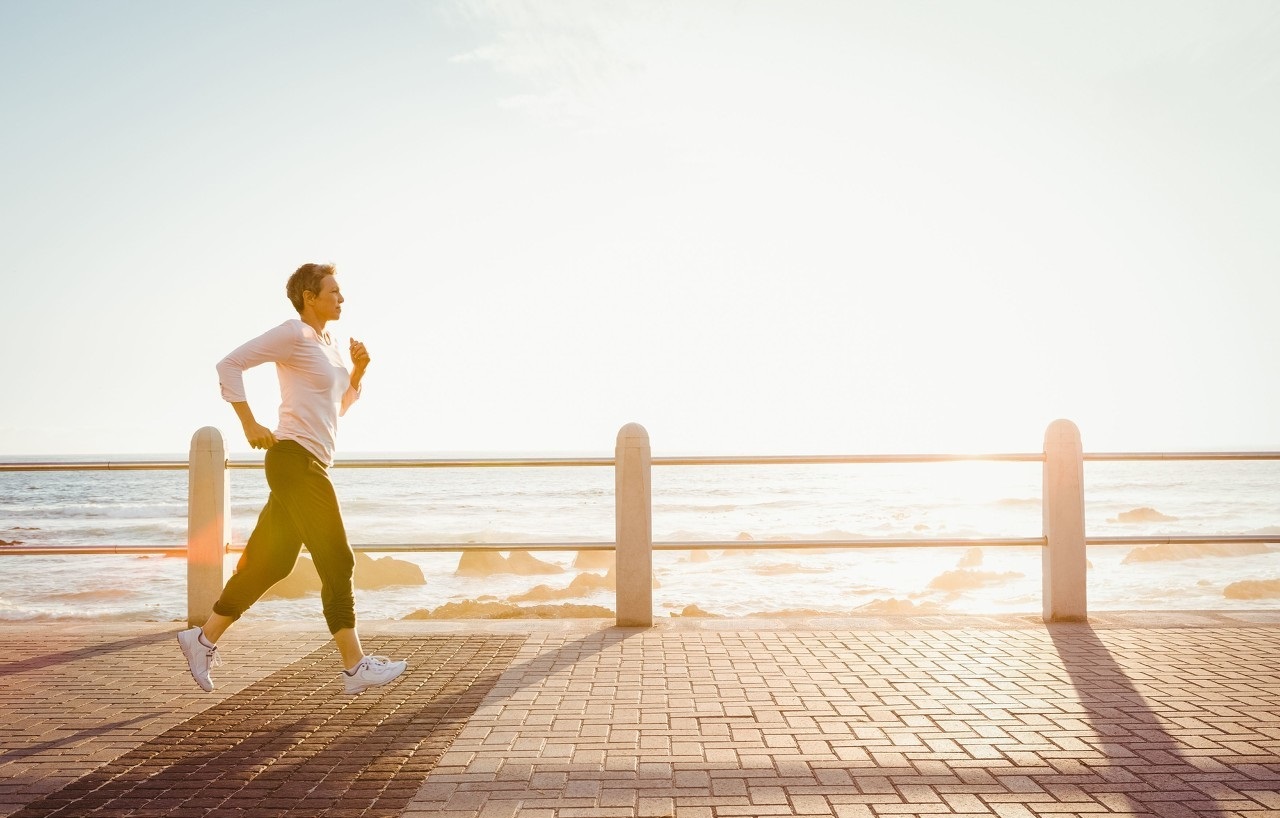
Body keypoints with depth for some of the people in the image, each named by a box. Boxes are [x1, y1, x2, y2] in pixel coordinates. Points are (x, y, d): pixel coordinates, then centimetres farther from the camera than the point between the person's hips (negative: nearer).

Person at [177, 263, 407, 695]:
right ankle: (355, 666, -1)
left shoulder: (326, 343, 20)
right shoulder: (294, 334, -7)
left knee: (270, 561, 12)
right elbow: (230, 365, -12)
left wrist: (358, 370, 8)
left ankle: (203, 638, 22)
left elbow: (340, 405, 25)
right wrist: (250, 424, -14)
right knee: (337, 562, -7)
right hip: (296, 459, -10)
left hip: (310, 466, 10)